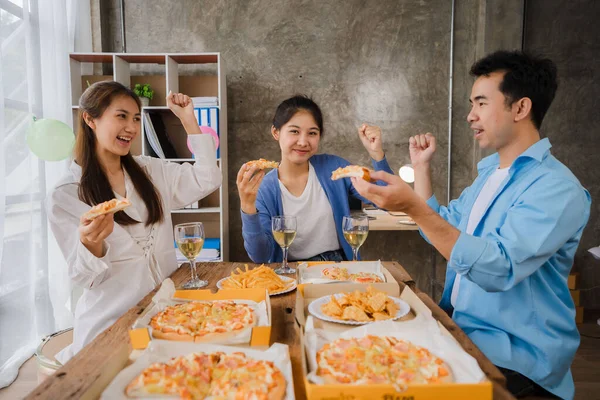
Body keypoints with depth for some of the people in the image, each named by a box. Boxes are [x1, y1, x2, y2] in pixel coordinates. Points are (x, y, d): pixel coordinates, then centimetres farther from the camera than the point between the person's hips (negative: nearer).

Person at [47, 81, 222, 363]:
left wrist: (188, 120, -2)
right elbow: (85, 278, -6)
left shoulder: (150, 170, 6)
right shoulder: (64, 197, -6)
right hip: (110, 324, -3)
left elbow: (208, 180, -1)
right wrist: (91, 242, -29)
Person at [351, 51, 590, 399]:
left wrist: (414, 207, -40)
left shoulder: (556, 187, -20)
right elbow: (441, 231, 17)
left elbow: (498, 270, -33)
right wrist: (422, 167, 9)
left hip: (515, 353, -7)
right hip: (460, 324, 8)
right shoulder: (490, 172, 10)